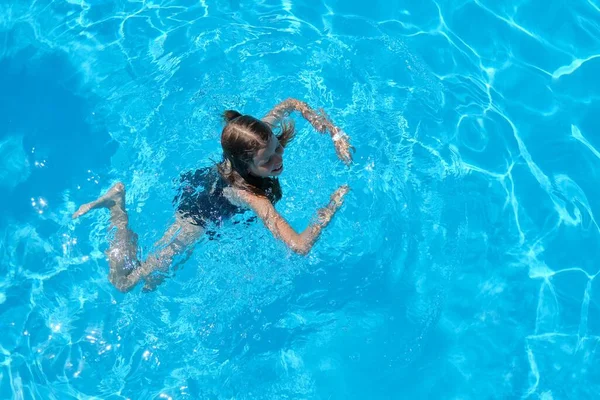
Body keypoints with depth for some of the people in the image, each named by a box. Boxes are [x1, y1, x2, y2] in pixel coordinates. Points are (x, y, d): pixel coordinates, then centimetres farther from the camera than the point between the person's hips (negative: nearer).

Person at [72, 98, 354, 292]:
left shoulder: (261, 134, -27)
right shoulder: (249, 194, -44)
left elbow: (291, 103, -6)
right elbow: (300, 246, -49)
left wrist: (336, 134, -15)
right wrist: (333, 205, -34)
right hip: (200, 214, -7)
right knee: (123, 282, 5)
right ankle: (117, 204, 14)